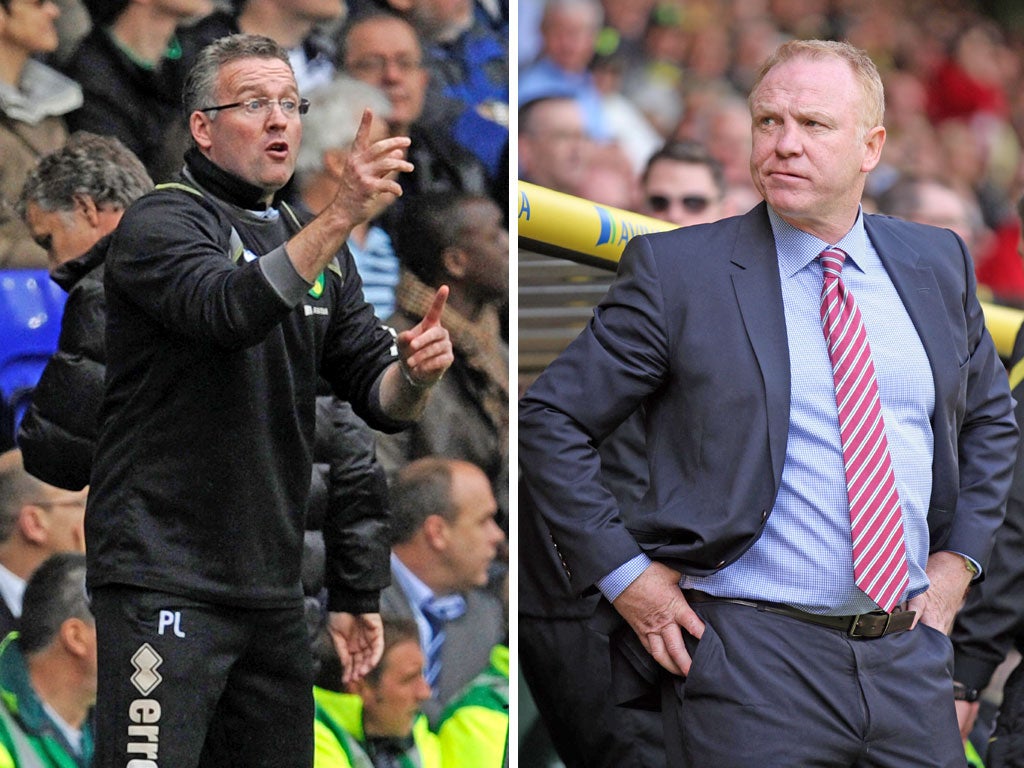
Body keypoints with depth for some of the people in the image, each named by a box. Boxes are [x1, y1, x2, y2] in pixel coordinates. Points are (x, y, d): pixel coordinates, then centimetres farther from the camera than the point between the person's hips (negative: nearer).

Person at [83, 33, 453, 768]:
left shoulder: (317, 245, 17)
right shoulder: (162, 223, -5)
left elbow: (378, 396, 14)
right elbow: (229, 310, -27)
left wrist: (416, 375, -10)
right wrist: (340, 217, -36)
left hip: (272, 587, 7)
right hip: (165, 577, -7)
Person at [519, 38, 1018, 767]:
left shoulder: (936, 263, 11)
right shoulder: (677, 270, -3)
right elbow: (549, 418, 0)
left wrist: (958, 558, 13)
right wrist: (623, 573, -6)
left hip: (910, 652, 4)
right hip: (751, 650, -4)